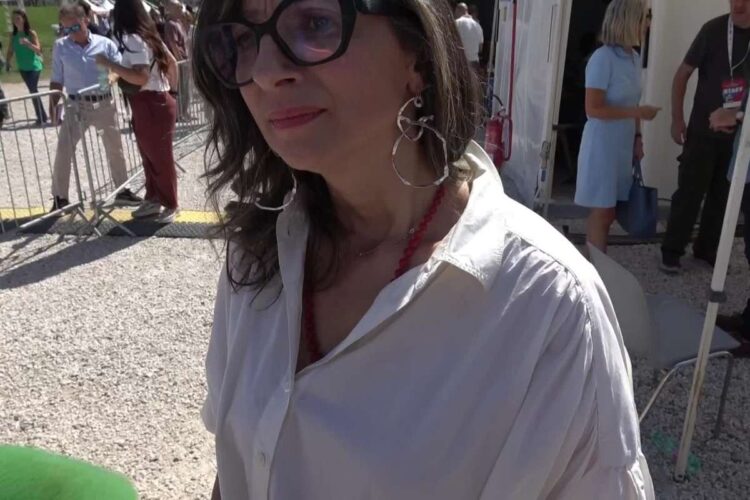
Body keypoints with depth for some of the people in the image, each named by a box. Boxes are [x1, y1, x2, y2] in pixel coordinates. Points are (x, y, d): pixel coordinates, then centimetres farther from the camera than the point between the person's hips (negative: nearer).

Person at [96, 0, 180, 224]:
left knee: (161, 158, 1)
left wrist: (109, 64, -21)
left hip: (151, 106, -10)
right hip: (151, 104, 10)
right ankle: (153, 199, 27)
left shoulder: (134, 39, -18)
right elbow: (172, 62, 17)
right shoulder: (148, 35, 11)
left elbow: (141, 77, -27)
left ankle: (170, 205, 12)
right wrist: (168, 86, 26)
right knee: (150, 157, 16)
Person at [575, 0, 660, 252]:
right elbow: (593, 109, -19)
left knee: (606, 211, 11)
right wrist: (637, 113, -17)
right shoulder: (603, 58, -15)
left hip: (624, 145, 7)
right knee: (602, 211, -1)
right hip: (602, 145, -7)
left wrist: (637, 138, 11)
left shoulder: (634, 58, 9)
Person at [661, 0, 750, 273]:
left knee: (724, 194, 10)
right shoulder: (714, 29, -10)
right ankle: (672, 251, 9)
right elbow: (683, 73, -5)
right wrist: (677, 119, -10)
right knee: (690, 192, -2)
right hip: (703, 131, -4)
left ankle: (707, 248, 23)